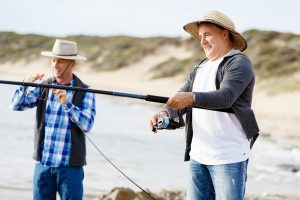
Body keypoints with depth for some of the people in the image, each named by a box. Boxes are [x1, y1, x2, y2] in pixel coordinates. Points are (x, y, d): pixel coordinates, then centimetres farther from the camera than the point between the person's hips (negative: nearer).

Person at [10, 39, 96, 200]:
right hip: (43, 162, 3)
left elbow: (87, 125, -13)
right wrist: (25, 85, -21)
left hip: (70, 165, -3)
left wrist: (66, 103, -24)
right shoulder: (42, 87, 6)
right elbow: (16, 106, -3)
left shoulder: (84, 92, -2)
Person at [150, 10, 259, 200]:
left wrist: (192, 98, -37)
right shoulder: (200, 69, 19)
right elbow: (178, 102, 13)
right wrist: (165, 113, -10)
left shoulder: (239, 63, -5)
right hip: (198, 156, 8)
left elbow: (226, 97, -22)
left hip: (229, 157, -8)